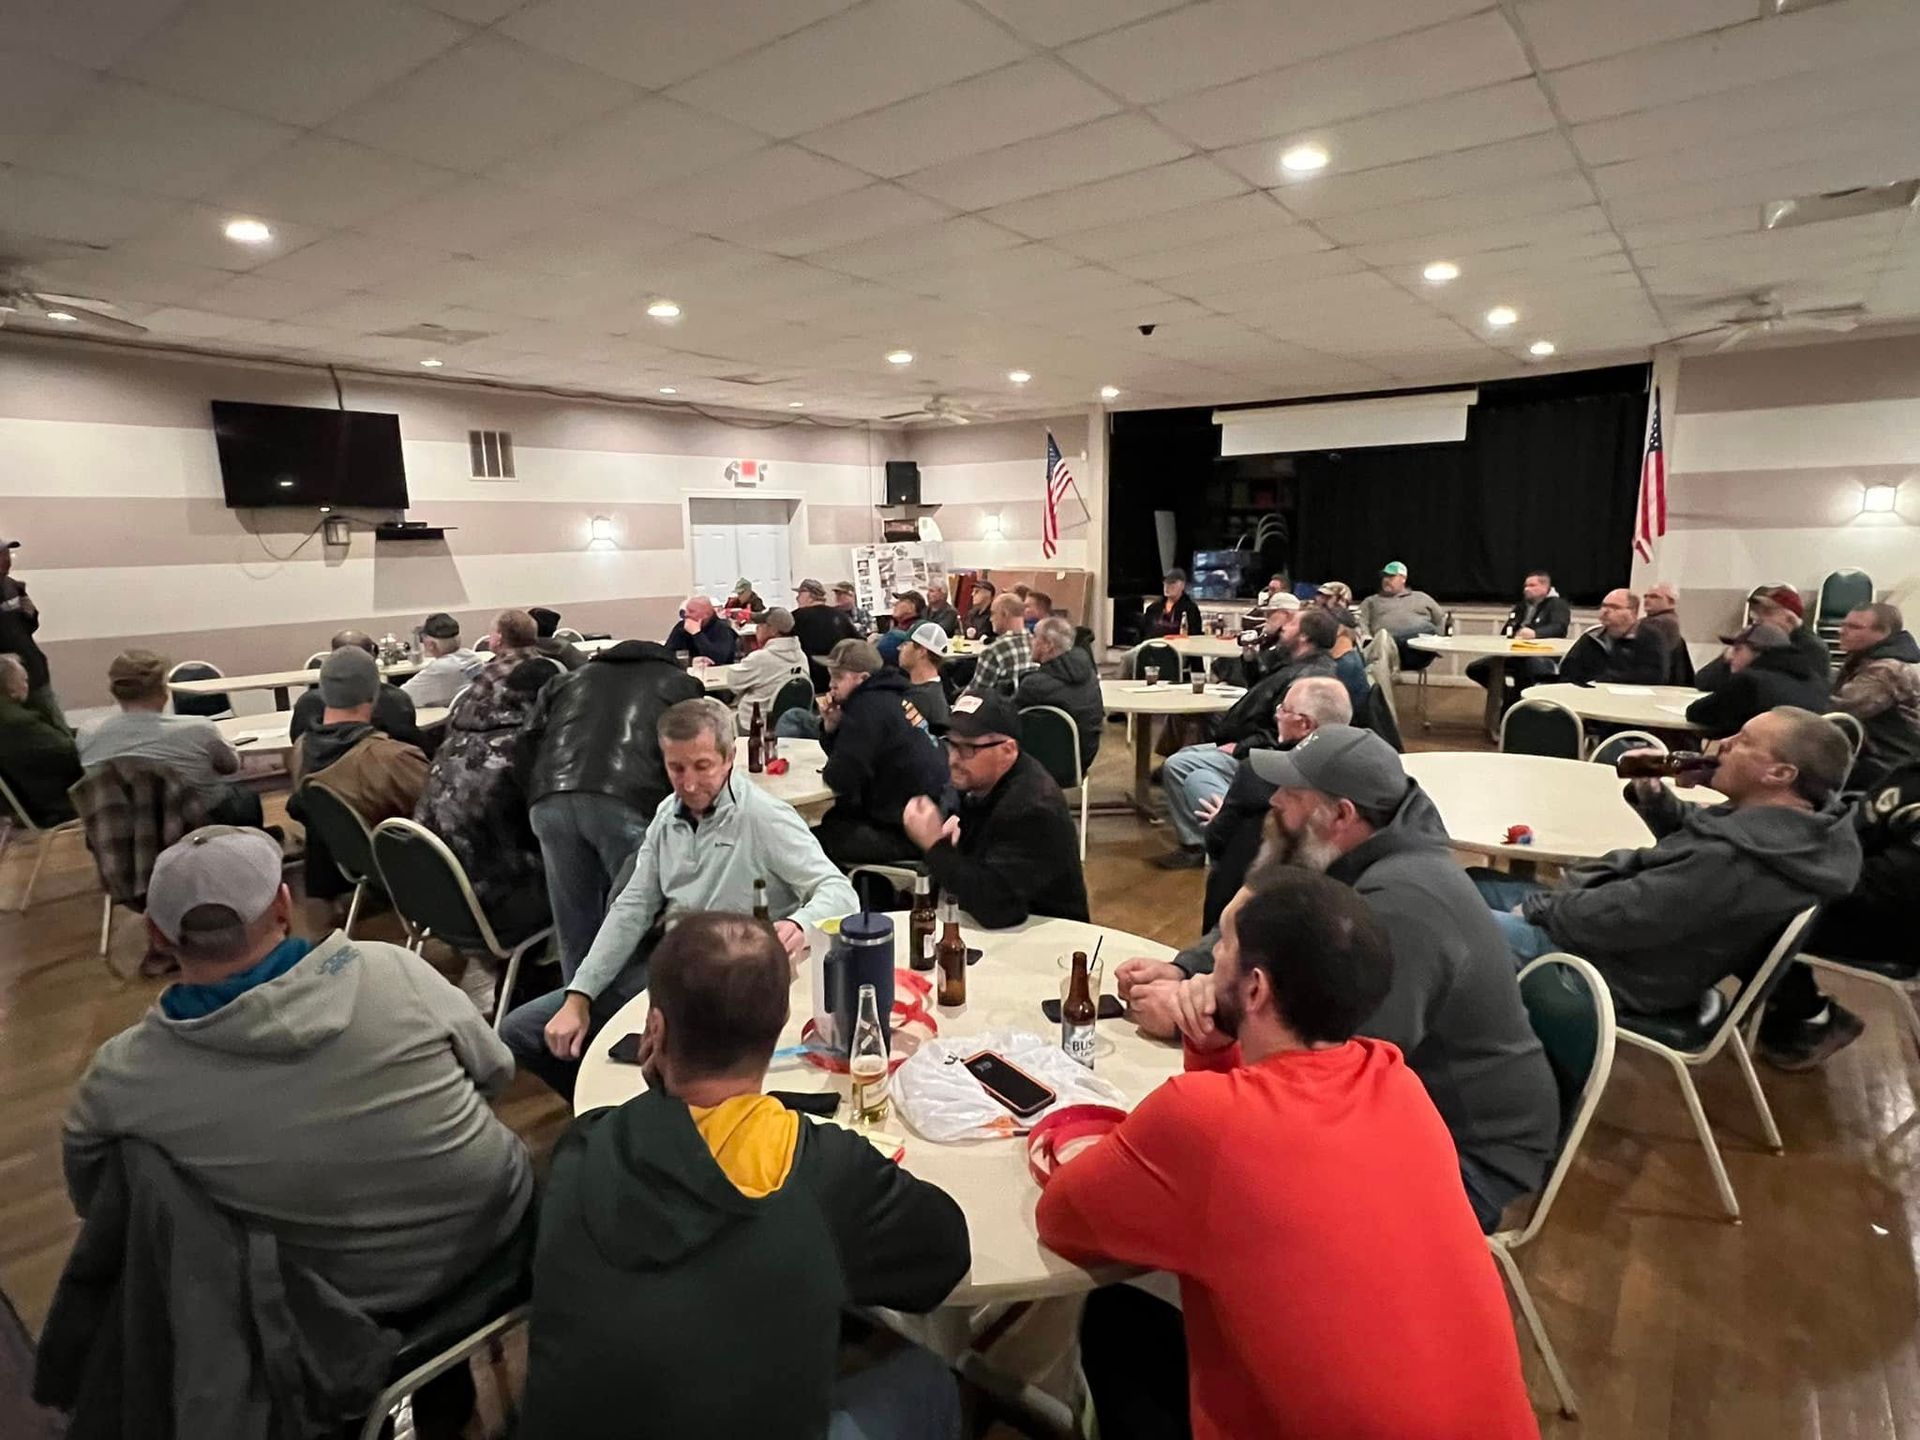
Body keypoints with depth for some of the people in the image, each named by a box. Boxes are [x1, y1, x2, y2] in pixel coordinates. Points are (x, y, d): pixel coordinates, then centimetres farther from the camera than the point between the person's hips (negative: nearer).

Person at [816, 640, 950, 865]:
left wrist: (829, 771, -1)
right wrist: (831, 726, -2)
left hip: (909, 834, -10)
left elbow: (841, 779, -23)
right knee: (831, 820, 22)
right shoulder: (885, 696, 11)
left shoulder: (869, 708, -20)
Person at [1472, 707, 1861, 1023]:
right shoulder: (1807, 825, -2)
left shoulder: (1732, 862, -33)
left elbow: (1611, 919, -28)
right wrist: (1652, 795, -3)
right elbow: (1691, 829, 16)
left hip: (1617, 969, -10)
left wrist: (1540, 905, -11)